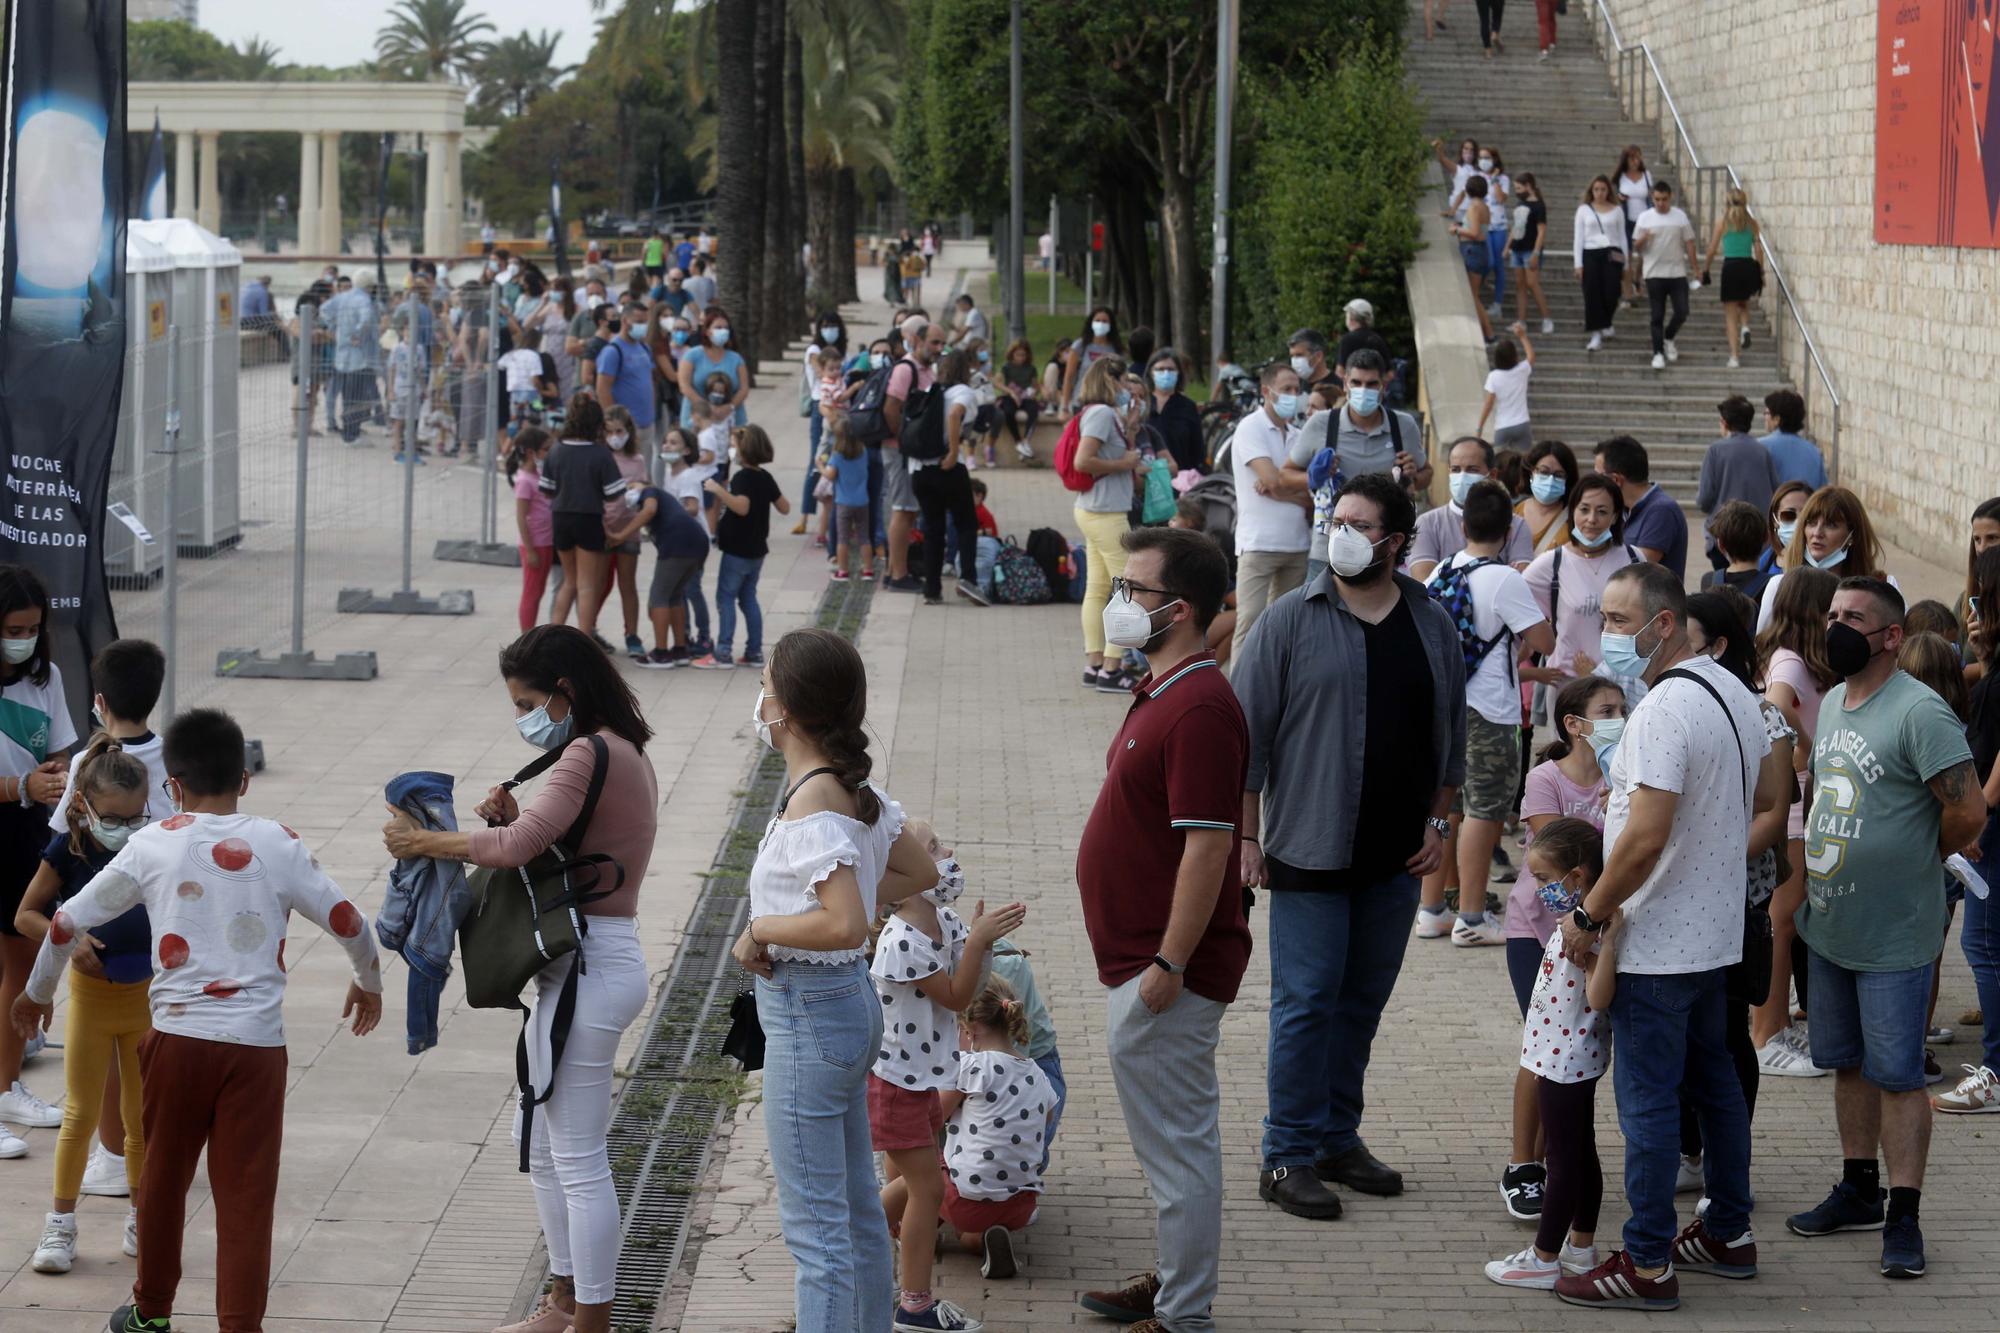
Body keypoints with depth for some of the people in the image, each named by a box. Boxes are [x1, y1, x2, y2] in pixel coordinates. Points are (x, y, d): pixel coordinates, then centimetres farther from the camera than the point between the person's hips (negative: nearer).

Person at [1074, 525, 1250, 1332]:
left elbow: (1209, 844, -25)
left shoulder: (1199, 711, -22)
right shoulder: (1163, 693, 12)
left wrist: (1168, 965, -24)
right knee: (1174, 1138, 20)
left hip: (1165, 971, -11)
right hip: (1140, 961, 11)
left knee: (1175, 1143, -3)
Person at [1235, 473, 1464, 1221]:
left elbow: (1451, 733, 15)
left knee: (1364, 999, 12)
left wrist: (1437, 823, 9)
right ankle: (1288, 1157, 4)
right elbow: (1249, 733, -4)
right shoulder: (1291, 622, -5)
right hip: (1310, 850, -4)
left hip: (1396, 855, 4)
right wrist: (1247, 836, -7)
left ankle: (1338, 1138, 23)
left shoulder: (1432, 627, 6)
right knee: (1306, 1001, -3)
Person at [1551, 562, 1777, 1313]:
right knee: (1713, 1081, 19)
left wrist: (1588, 914, -17)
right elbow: (1763, 799, 22)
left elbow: (1645, 840, -28)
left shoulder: (1665, 710, -24)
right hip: (1717, 932, 10)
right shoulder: (1732, 691, 7)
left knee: (1648, 1101, -3)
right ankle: (1728, 1235, 29)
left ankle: (1647, 1266, 2)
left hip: (1659, 943, -10)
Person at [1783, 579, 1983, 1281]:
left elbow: (1968, 812, -22)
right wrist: (1817, 868, 12)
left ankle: (1904, 1218, 2)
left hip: (1893, 934, -8)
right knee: (1848, 1064, 17)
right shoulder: (1832, 703, 10)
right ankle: (1859, 1191, 30)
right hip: (1828, 925, 8)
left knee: (1896, 1073, -3)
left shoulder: (1920, 713, -18)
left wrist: (1916, 862, -7)